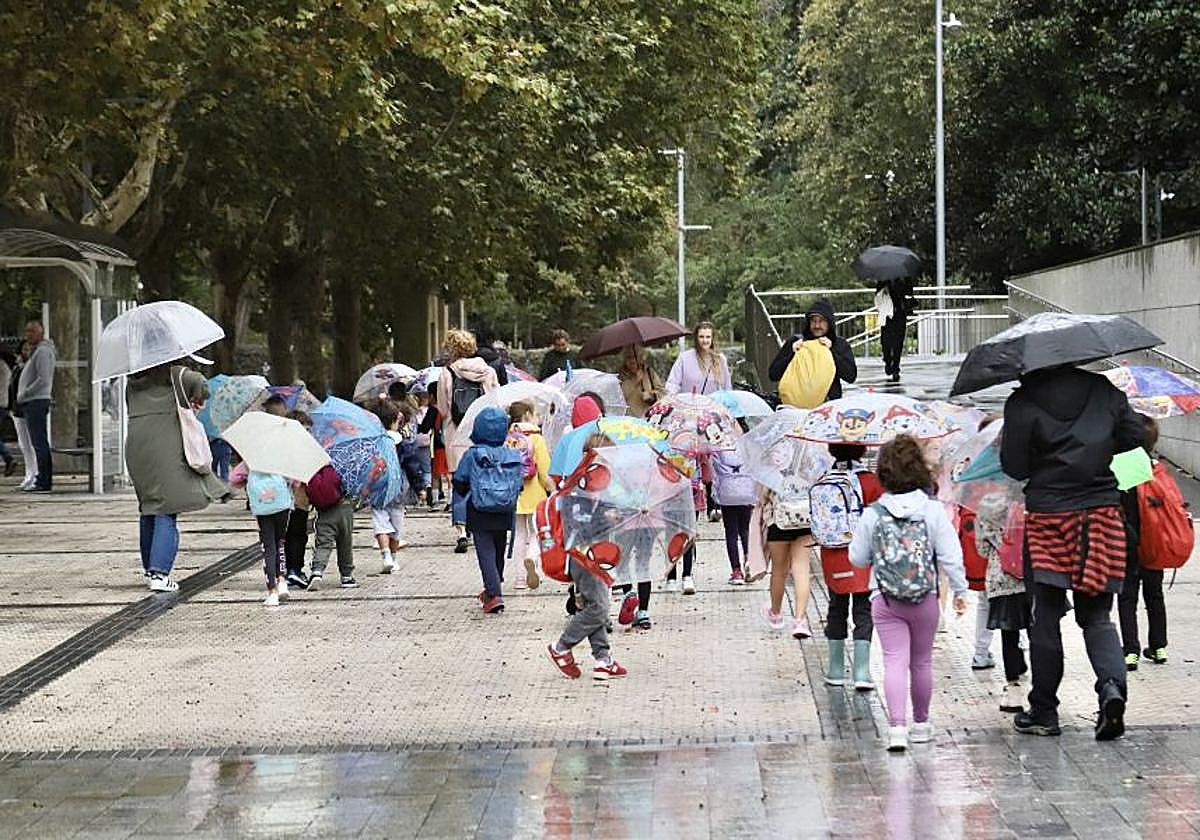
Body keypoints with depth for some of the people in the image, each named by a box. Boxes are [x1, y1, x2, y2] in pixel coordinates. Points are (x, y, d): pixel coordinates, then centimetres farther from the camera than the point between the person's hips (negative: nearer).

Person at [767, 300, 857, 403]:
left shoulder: (841, 344, 13)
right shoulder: (794, 342, 12)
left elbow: (851, 376, 0)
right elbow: (773, 375, 8)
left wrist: (831, 351, -6)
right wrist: (791, 353, -5)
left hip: (830, 403, 0)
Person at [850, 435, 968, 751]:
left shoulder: (873, 514, -4)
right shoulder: (933, 509, -6)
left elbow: (858, 558, 4)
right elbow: (950, 554, -6)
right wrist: (960, 590, 5)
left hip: (885, 600, -1)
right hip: (925, 599, 1)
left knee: (894, 660, -3)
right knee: (922, 661, 15)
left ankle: (897, 725, -19)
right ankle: (921, 723, 27)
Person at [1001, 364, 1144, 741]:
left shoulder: (1022, 403, -8)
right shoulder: (1103, 391, 4)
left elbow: (1014, 466, -7)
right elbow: (1135, 436, 10)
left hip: (1048, 516, -3)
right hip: (1102, 512, 3)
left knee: (1046, 617, 7)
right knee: (1097, 615, 11)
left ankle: (1043, 710, 12)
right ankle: (1112, 685, -14)